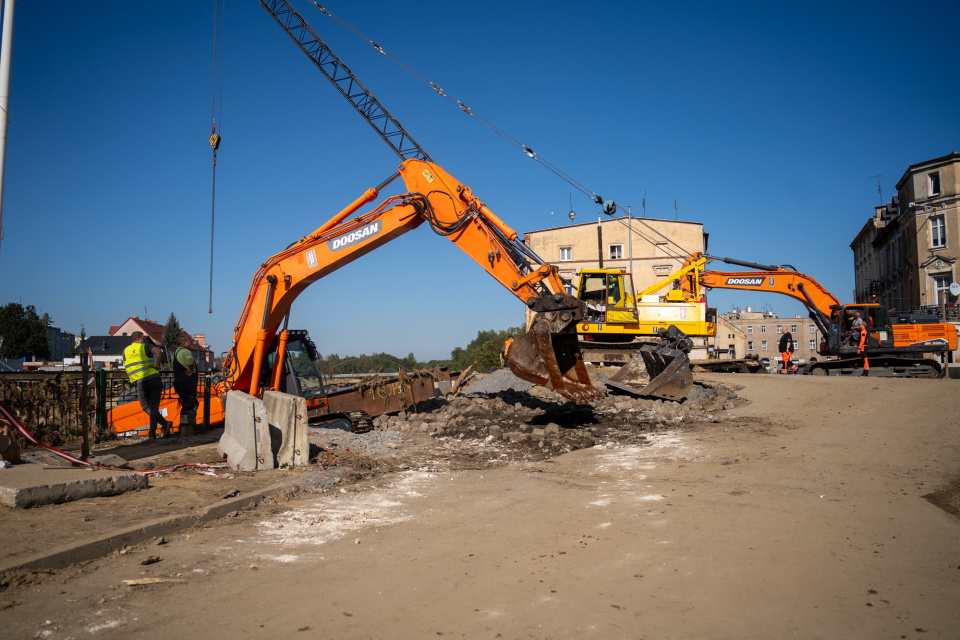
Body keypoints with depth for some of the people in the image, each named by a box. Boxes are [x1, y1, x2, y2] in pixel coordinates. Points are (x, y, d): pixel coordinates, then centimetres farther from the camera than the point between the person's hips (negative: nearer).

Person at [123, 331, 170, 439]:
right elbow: (159, 352, -16)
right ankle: (152, 432, -3)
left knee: (146, 406, 14)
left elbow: (127, 370, 22)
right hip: (154, 379, -2)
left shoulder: (125, 351, 18)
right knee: (154, 407, 6)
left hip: (140, 382, 2)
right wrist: (157, 365, -6)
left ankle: (165, 423, -6)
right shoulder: (146, 347, 5)